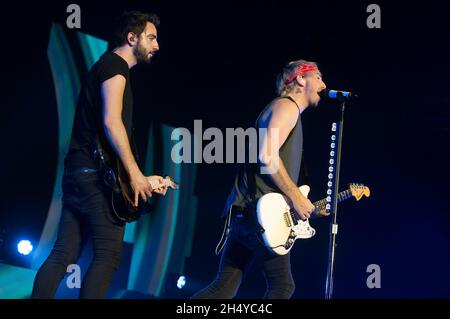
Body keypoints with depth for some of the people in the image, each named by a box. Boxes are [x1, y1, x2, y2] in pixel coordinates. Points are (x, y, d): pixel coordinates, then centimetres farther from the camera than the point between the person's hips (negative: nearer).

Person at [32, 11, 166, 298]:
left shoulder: (106, 66, 25)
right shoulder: (116, 65, -5)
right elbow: (111, 122, -19)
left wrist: (141, 177, 23)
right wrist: (135, 173, -18)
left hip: (77, 173, 9)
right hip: (97, 175, -9)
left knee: (64, 254, 6)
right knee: (109, 254, -8)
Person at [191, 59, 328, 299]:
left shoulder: (289, 110, 28)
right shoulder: (287, 106, -3)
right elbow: (267, 155, -19)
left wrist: (306, 206, 22)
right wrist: (296, 197, -14)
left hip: (246, 212, 10)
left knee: (224, 288, 4)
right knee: (282, 286, -5)